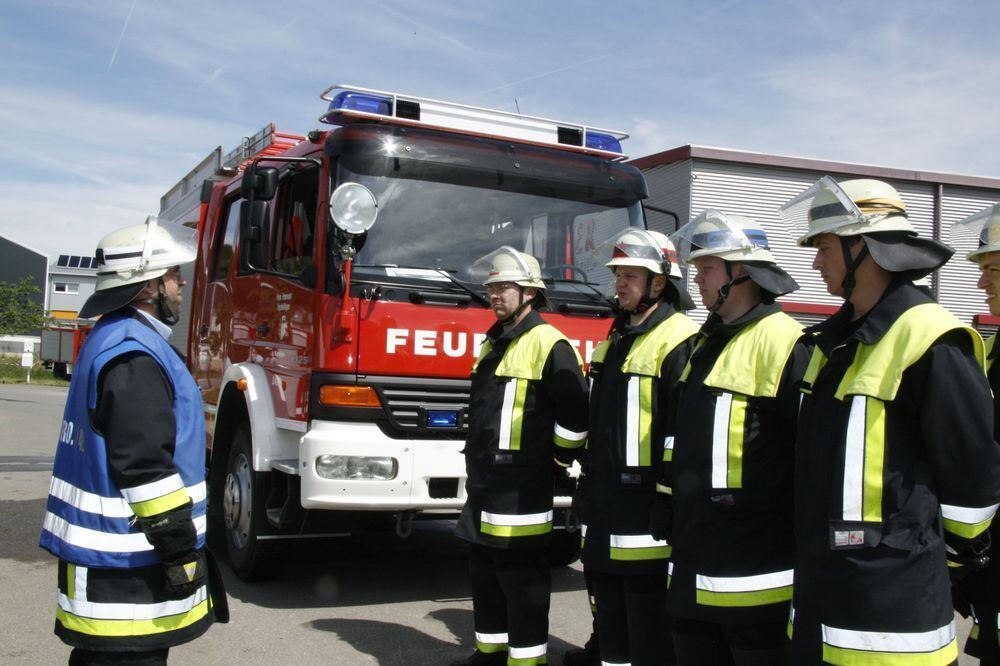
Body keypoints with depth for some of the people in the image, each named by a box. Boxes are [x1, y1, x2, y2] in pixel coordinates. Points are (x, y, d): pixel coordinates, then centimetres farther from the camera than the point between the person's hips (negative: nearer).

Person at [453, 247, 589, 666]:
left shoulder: (548, 345, -13)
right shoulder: (493, 344, 16)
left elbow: (575, 413, -18)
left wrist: (556, 463, -7)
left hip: (521, 488, -9)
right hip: (484, 482, 9)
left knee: (521, 576, -2)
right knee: (484, 569, 16)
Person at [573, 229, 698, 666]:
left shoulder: (678, 342, -12)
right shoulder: (615, 340, 17)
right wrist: (587, 484, 21)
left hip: (645, 509, -9)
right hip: (604, 506, 9)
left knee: (648, 614, 0)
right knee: (608, 609, 19)